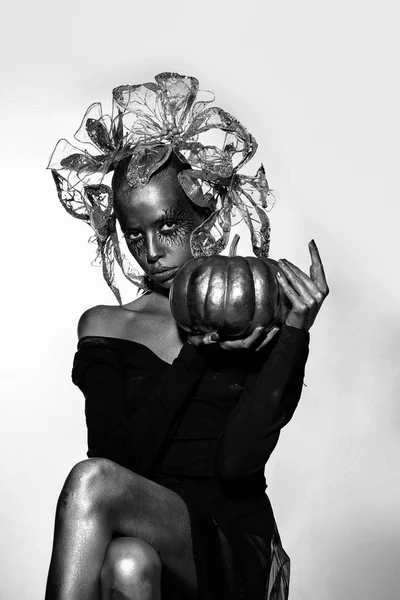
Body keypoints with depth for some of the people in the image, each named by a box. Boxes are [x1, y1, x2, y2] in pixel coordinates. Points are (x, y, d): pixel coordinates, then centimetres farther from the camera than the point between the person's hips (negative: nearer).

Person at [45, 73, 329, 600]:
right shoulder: (105, 327, 13)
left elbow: (238, 463, -9)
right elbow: (121, 455, -3)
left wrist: (296, 332, -13)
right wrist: (196, 354, -10)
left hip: (236, 550, -2)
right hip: (142, 533, 2)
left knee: (91, 482, -31)